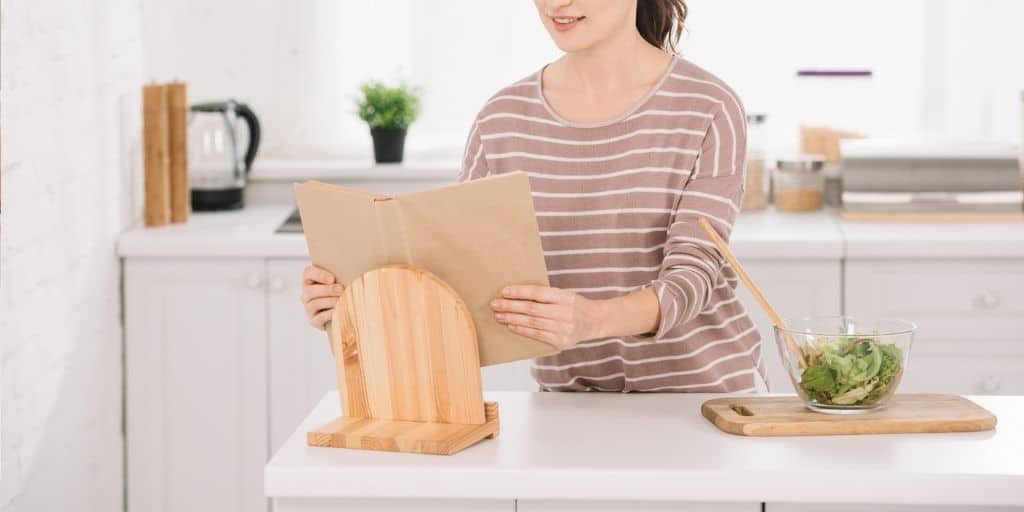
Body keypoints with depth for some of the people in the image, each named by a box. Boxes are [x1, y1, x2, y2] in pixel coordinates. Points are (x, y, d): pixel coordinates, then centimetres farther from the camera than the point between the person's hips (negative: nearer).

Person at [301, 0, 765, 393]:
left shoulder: (709, 111, -6)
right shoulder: (503, 121, 2)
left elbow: (692, 274, -15)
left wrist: (590, 319, -35)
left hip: (706, 390, -3)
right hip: (567, 396, 4)